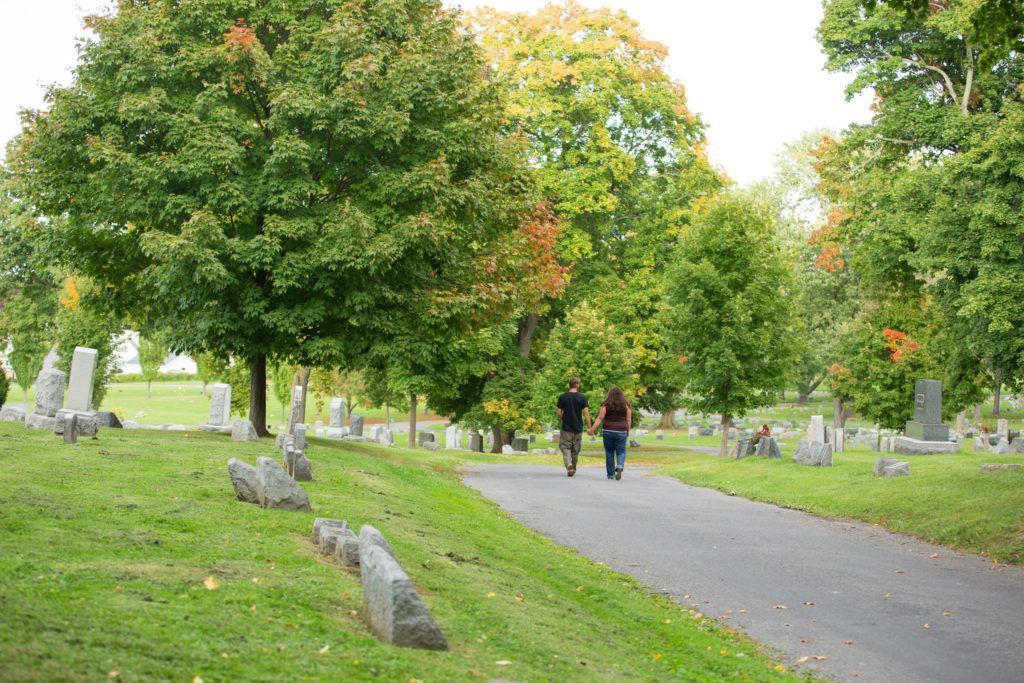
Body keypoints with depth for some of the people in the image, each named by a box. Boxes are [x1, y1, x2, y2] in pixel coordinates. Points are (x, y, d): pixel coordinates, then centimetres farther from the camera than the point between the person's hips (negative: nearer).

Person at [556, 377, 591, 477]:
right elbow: (586, 413, -9)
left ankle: (569, 464, -22)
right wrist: (589, 427, -5)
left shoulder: (562, 397, -3)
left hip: (566, 428, -1)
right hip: (578, 428, 1)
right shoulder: (582, 397, -4)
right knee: (575, 449, 14)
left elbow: (559, 413, -2)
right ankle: (573, 468, 23)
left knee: (565, 447, 2)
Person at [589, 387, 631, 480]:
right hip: (621, 432, 0)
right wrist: (628, 431, 15)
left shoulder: (606, 404, 0)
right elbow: (629, 420, 4)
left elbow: (600, 418, -5)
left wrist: (592, 429, -4)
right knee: (621, 451, 4)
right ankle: (620, 466, -25)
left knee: (609, 453, 9)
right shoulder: (626, 405, 3)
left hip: (608, 431, 0)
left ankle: (610, 474, 12)